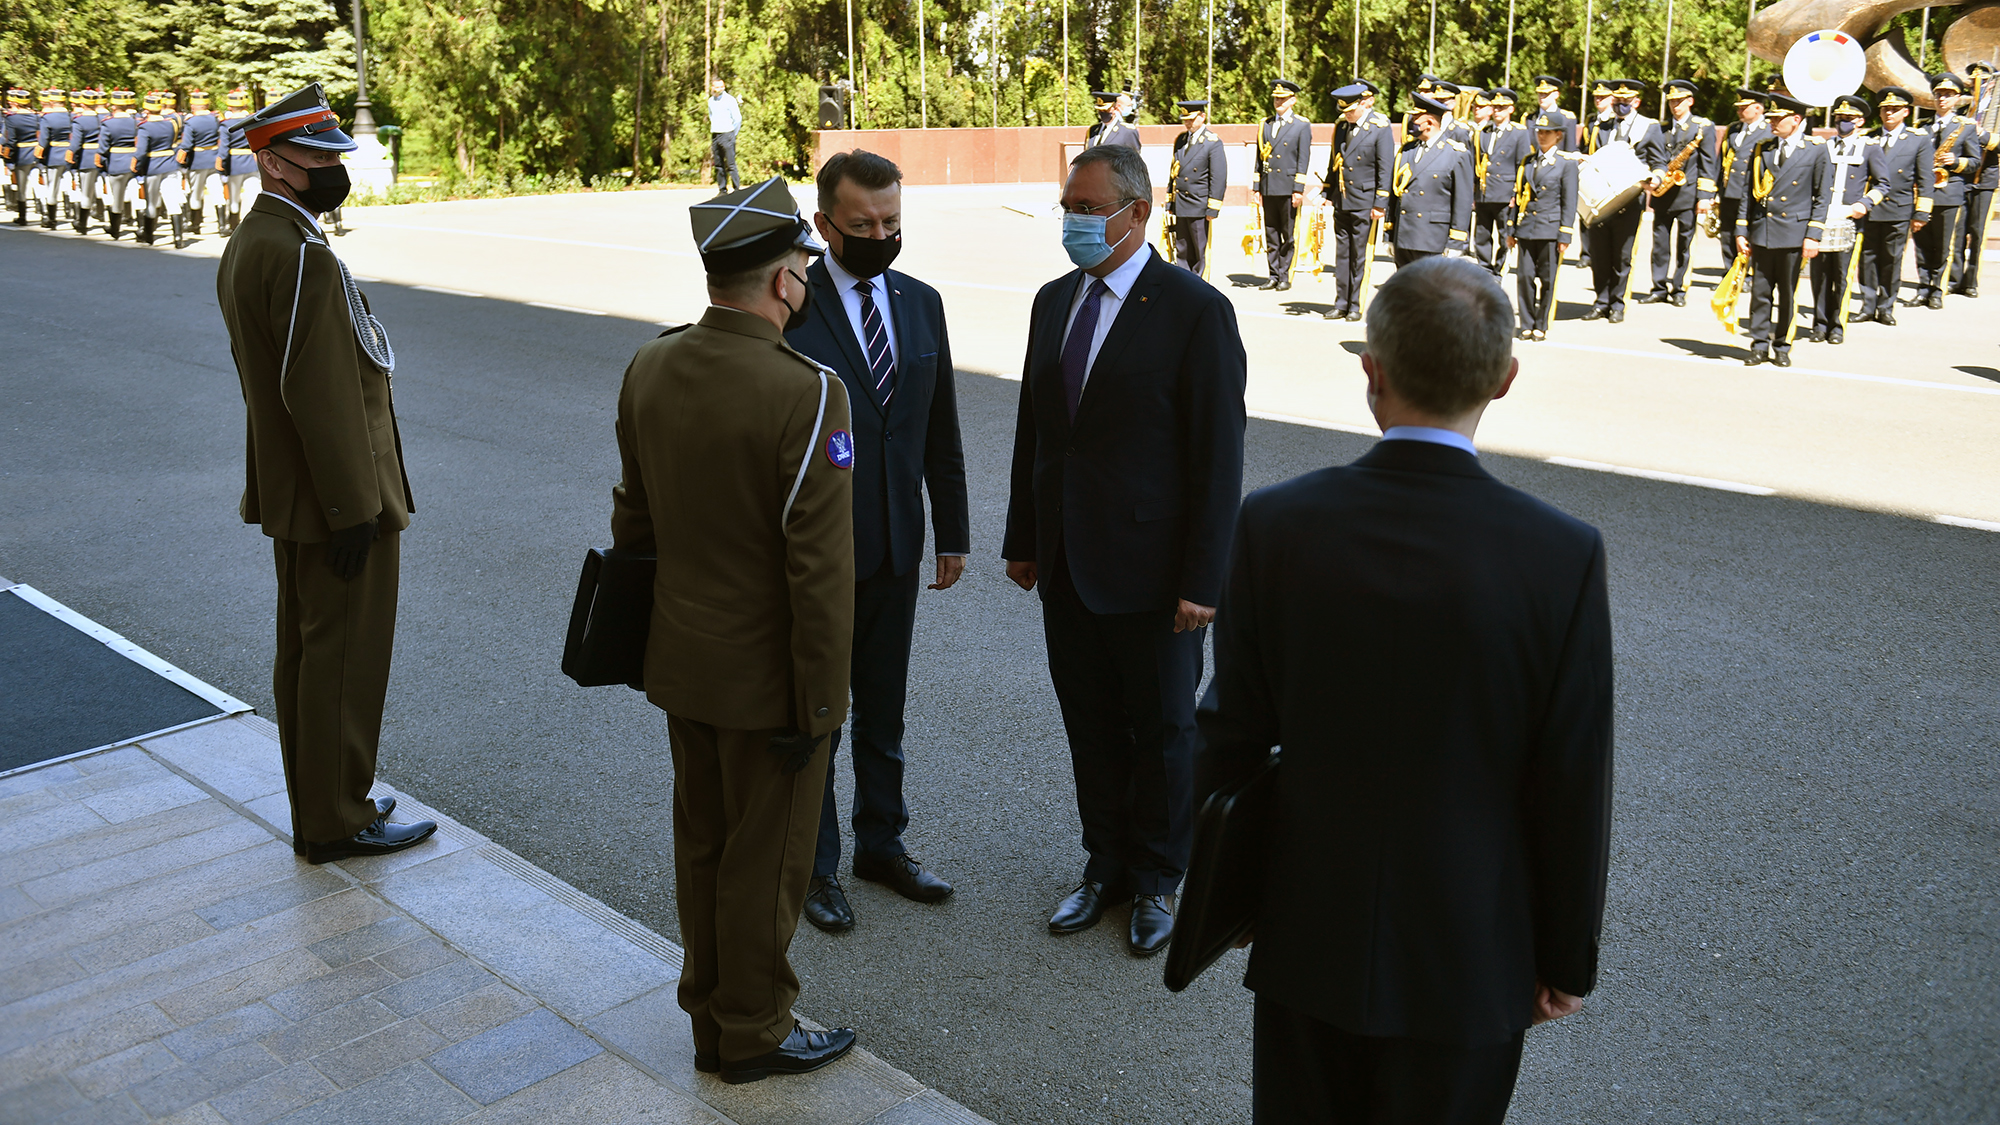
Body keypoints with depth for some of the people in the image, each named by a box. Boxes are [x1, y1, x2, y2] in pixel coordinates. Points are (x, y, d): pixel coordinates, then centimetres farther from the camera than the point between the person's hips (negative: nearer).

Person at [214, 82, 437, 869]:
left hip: (290, 495, 10)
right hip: (337, 497, -10)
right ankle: (338, 823, 13)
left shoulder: (248, 245, 11)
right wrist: (354, 508, -21)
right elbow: (322, 395, -24)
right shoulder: (302, 257, -21)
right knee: (346, 657, 1)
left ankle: (317, 809, 29)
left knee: (306, 651, 17)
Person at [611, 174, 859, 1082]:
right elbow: (820, 573, -23)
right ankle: (754, 1033, 30)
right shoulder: (808, 395, -25)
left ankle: (710, 1017, 38)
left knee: (701, 843, 21)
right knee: (765, 860, 11)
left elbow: (633, 518, 9)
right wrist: (819, 702, -13)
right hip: (765, 676, -7)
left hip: (680, 661, 7)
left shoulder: (649, 368, -3)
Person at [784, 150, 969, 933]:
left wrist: (953, 533, 9)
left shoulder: (921, 303, 5)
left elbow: (941, 430, 9)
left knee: (884, 712, 18)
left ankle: (882, 844, 35)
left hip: (896, 547, 5)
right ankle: (815, 865, 27)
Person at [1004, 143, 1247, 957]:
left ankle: (1158, 880, 29)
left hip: (1151, 570, -5)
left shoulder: (1196, 310, -11)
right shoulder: (1054, 301, 8)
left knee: (1162, 730, 11)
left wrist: (1203, 579, -15)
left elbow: (1219, 454, -13)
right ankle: (1107, 866, 33)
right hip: (1067, 565, 6)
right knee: (1090, 726, 15)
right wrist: (1021, 540, 13)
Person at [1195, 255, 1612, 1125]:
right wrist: (1568, 960, 4)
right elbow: (1572, 785, -11)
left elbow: (1234, 729, -7)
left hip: (1305, 932, 1)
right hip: (1467, 956, -1)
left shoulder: (1273, 523, -15)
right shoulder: (1563, 555, -18)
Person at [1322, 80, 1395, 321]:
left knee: (1361, 256, 0)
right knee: (1342, 253, 10)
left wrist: (1380, 204, -13)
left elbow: (1386, 168, -10)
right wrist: (1326, 193, 12)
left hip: (1365, 203, -6)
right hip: (1342, 201, 6)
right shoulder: (1341, 125, 9)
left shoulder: (1380, 128, -9)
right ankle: (1342, 303, 18)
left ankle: (1357, 306, 8)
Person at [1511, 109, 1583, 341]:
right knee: (1524, 276, 1)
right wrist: (1512, 230, 11)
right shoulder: (1528, 162, 12)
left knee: (1547, 280, 2)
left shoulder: (1567, 163, 0)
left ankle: (1541, 326, 12)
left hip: (1550, 230, -4)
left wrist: (1565, 235, -8)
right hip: (1526, 229, 4)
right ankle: (1526, 325, 11)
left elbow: (1569, 202, -3)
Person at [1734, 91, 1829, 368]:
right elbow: (1748, 192, 11)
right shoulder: (1760, 149, 10)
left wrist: (1813, 236, -7)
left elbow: (1821, 197, 0)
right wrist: (1741, 231, 4)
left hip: (1793, 233, -3)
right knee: (1760, 291, 4)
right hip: (1761, 233, 3)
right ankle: (1760, 345, 13)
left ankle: (1782, 347, 14)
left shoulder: (1816, 150, 1)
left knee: (1788, 294, 4)